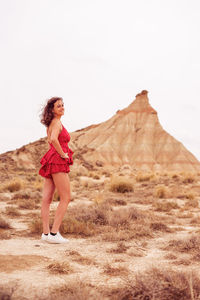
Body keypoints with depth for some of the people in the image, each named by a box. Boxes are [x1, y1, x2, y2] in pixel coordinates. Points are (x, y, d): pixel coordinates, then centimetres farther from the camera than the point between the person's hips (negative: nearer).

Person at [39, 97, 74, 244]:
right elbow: (54, 139, -28)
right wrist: (62, 154, -16)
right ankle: (54, 233, -7)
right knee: (66, 198, -5)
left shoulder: (51, 123, 19)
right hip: (58, 162, -9)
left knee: (47, 199, 3)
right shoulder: (57, 122, -10)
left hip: (50, 162, 9)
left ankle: (46, 233, 6)